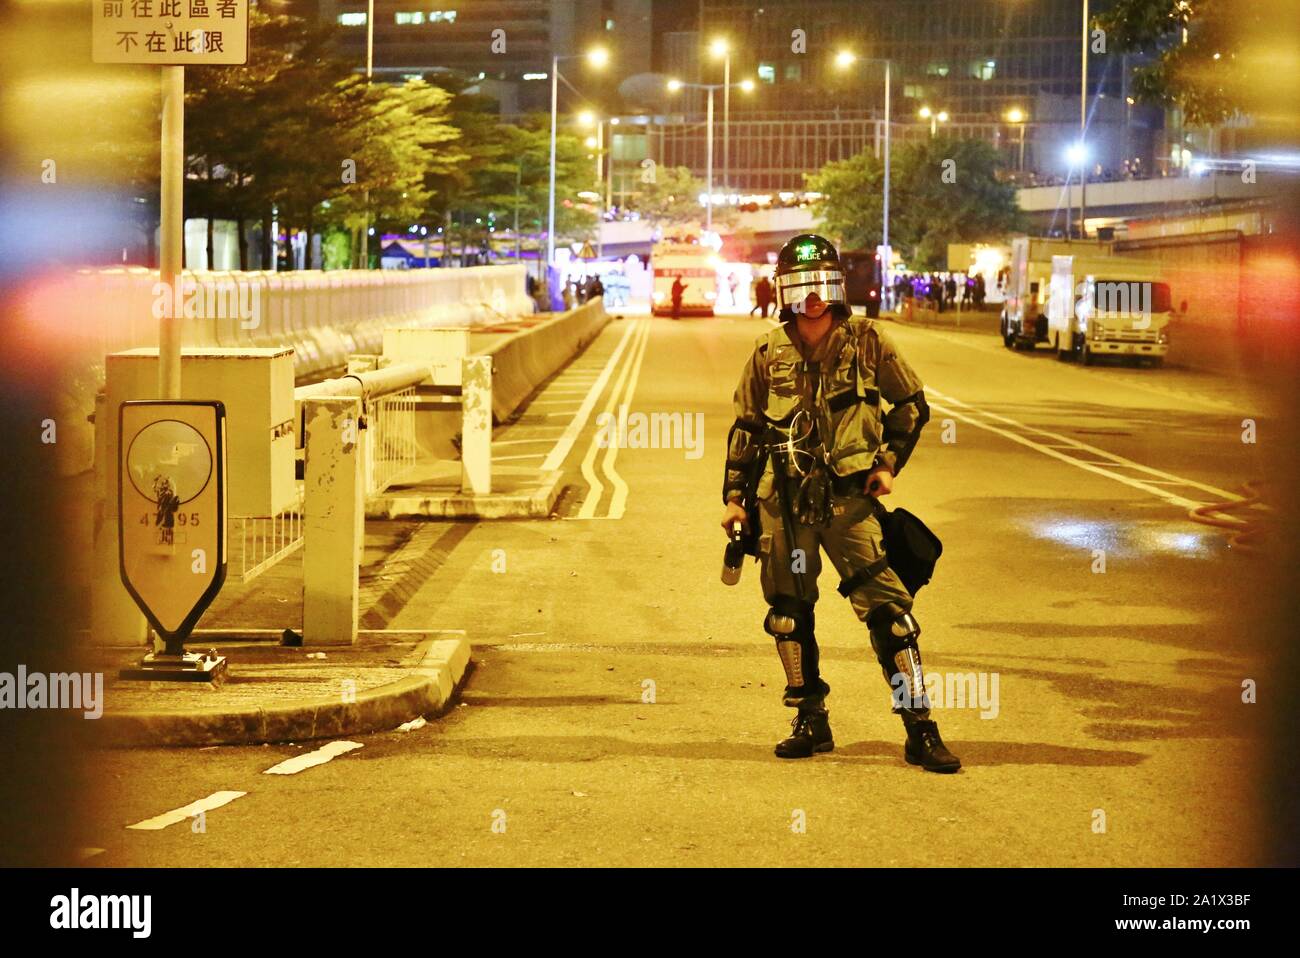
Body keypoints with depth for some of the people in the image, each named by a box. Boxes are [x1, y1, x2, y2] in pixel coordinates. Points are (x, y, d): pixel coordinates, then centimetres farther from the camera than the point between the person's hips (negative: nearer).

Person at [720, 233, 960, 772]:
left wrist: (889, 461, 0)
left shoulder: (865, 342, 2)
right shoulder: (769, 353, 8)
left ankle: (919, 729, -6)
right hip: (782, 501, 3)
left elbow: (911, 404, 11)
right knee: (788, 612, 6)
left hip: (848, 498, -3)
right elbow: (745, 429, 16)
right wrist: (736, 496, 13)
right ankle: (811, 722, 21)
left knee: (887, 608, -10)